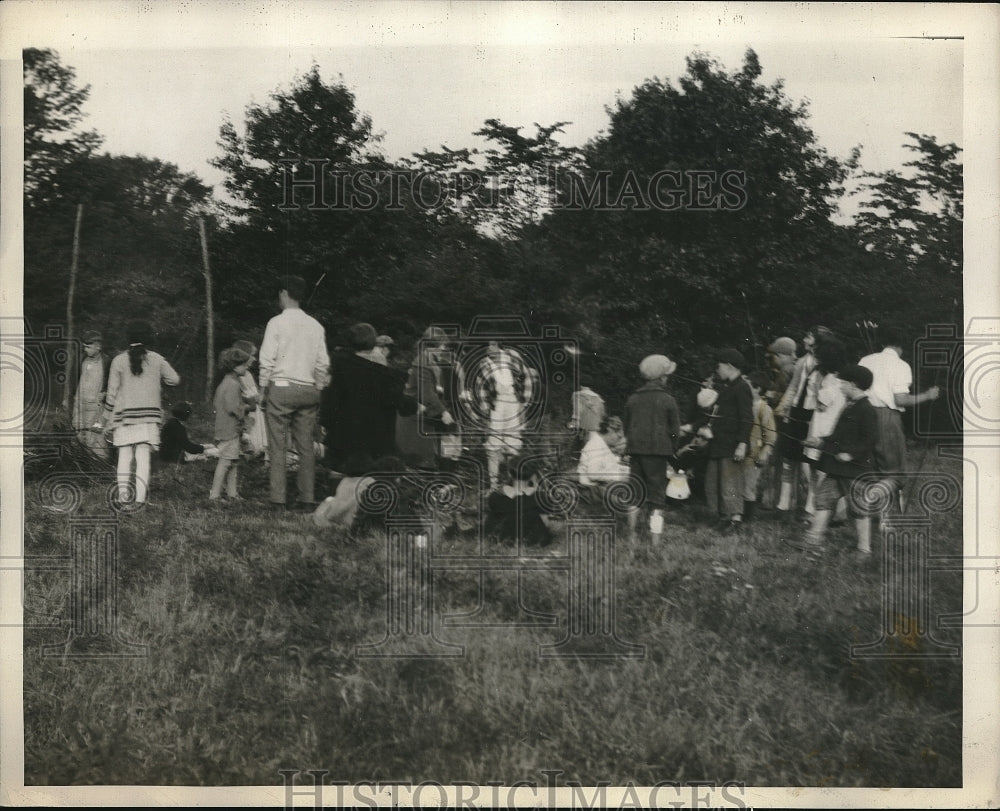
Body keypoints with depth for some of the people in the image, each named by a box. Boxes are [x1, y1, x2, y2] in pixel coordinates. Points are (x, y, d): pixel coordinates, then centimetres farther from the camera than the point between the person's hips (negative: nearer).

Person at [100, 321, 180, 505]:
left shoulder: (119, 361, -1)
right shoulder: (157, 359, 0)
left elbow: (112, 392, 1)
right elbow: (174, 379, 8)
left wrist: (107, 419, 10)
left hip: (124, 414, 0)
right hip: (149, 414, 0)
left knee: (124, 456, 8)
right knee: (143, 456, 0)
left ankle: (123, 494, 4)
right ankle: (140, 497, -4)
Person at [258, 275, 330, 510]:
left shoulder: (277, 322, -4)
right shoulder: (315, 325, 8)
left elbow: (267, 360, -6)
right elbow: (323, 363, 7)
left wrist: (264, 389, 2)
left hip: (281, 388, -4)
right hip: (308, 390, 4)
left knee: (278, 446, 0)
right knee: (306, 446, 7)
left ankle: (278, 499, -3)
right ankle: (307, 498, 6)